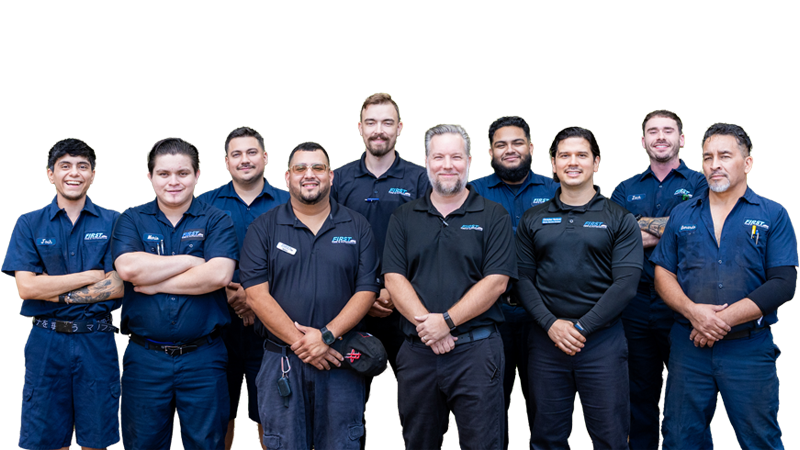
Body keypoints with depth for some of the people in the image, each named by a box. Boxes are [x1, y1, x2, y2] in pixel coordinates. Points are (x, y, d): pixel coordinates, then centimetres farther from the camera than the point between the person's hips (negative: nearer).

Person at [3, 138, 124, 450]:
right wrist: (92, 276, -9)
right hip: (46, 342, 0)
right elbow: (26, 287, -7)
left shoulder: (112, 223, 3)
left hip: (97, 342, 0)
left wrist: (57, 292, -10)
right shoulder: (29, 224, 4)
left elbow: (117, 286, -6)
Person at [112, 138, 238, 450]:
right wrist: (191, 261, -10)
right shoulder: (131, 221, 6)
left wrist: (155, 284, -11)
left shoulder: (217, 222, 2)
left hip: (203, 357, -1)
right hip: (144, 358, 1)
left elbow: (219, 274, -15)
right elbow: (128, 268, -13)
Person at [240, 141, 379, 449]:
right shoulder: (263, 228, 5)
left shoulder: (357, 227, 7)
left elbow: (366, 291, 0)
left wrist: (327, 335, -13)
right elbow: (256, 294, -5)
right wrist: (299, 343, -12)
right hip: (281, 363, 0)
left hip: (341, 361, 1)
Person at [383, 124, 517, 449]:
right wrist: (426, 325, -13)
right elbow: (394, 279, 2)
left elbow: (496, 282, -6)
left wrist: (447, 321, -15)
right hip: (417, 350, 3)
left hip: (476, 350, -3)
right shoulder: (403, 218, 11)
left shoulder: (494, 217, 3)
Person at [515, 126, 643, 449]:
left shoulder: (619, 220, 2)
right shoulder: (532, 220, 10)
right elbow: (523, 279, 4)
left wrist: (581, 327, -12)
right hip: (547, 339, 2)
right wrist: (552, 324, -10)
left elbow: (625, 283, -7)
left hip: (602, 341, -2)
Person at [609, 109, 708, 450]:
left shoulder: (699, 185, 6)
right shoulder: (625, 191, 13)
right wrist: (666, 232, -11)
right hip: (636, 303, 3)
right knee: (641, 393, 12)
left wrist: (644, 225, -10)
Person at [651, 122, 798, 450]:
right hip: (688, 345, 3)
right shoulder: (682, 215, 10)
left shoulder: (772, 216, 1)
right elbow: (663, 274, 8)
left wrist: (722, 319, -14)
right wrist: (692, 311, -12)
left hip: (748, 348, -2)